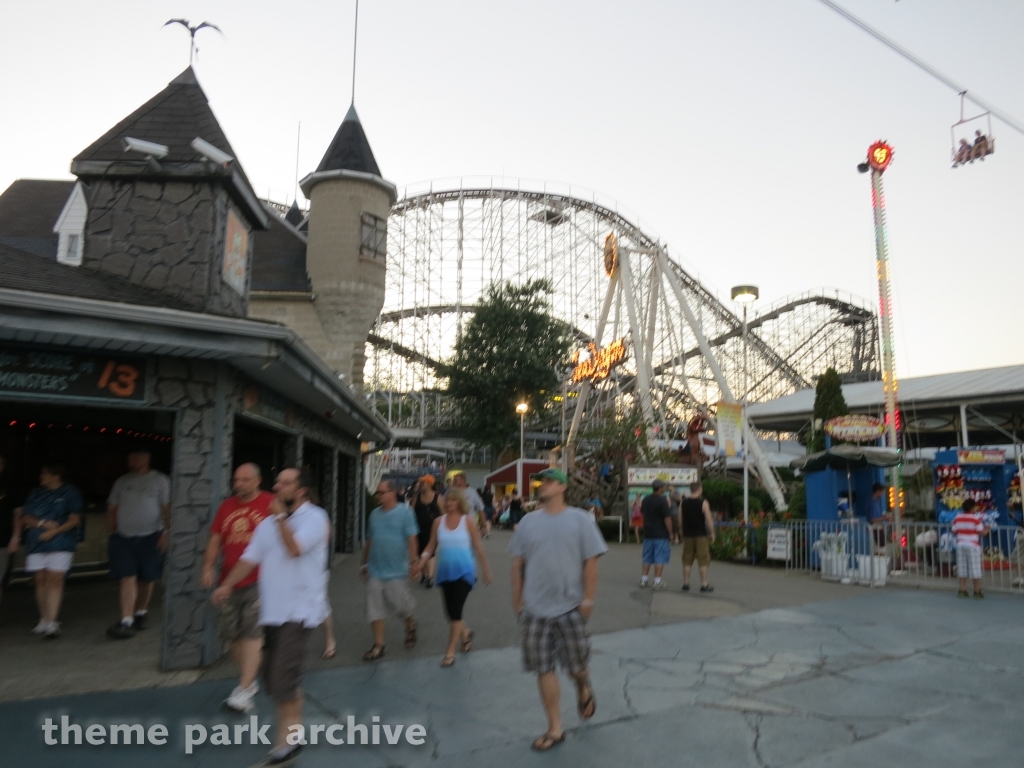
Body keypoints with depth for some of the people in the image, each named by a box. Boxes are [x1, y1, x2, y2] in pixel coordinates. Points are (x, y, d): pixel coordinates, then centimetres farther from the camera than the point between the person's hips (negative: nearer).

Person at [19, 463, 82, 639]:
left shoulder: (70, 492, 1)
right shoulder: (35, 493, 14)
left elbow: (74, 519, -4)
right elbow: (25, 518, 10)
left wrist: (53, 531, -15)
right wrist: (42, 523, -9)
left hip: (61, 544, -4)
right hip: (36, 544, 4)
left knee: (55, 580, -10)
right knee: (41, 581, 5)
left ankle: (51, 622, -13)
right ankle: (44, 620, 15)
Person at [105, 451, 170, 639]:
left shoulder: (160, 480, 2)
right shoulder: (122, 482, 13)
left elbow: (167, 508, -3)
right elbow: (112, 509, 15)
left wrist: (165, 533, -11)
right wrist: (111, 533, 9)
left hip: (150, 537, -2)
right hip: (123, 537, 2)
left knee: (146, 579, 8)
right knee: (127, 579, -7)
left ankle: (140, 613, 27)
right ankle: (126, 622, -9)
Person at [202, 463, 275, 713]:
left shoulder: (271, 504, -7)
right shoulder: (227, 506, 9)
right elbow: (215, 539, 12)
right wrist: (208, 567, 1)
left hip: (259, 580, -6)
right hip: (230, 580, 6)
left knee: (252, 632, -8)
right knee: (232, 634, 12)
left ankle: (244, 691, -4)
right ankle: (249, 679, 30)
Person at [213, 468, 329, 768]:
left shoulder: (315, 518, -9)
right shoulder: (269, 522, 12)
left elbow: (295, 548, -25)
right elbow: (250, 557, 8)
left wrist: (280, 516, -16)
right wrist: (227, 584, -4)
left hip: (299, 610, -7)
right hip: (272, 609, 7)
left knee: (285, 678, -10)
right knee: (276, 679, 14)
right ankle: (292, 732, 30)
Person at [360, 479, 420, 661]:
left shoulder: (405, 512, -9)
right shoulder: (374, 514, 6)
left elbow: (412, 538, -13)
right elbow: (369, 540, 13)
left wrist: (414, 561, -19)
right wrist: (364, 563, 16)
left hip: (396, 571, -5)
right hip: (375, 570, 5)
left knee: (399, 605, 5)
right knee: (375, 609, 5)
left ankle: (410, 625, 37)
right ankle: (378, 645, 16)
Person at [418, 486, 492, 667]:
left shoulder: (468, 522, -5)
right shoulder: (438, 522, 2)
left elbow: (478, 548, 0)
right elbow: (431, 546, 5)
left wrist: (486, 570, 4)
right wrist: (420, 562, -10)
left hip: (464, 572, -4)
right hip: (445, 572, 4)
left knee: (455, 610, -8)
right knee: (450, 611, 11)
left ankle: (450, 652, 4)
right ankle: (465, 632, 42)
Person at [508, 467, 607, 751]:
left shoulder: (579, 519, -5)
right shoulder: (528, 522, 2)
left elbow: (590, 562, -5)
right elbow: (518, 563, 6)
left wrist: (588, 599, -9)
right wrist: (517, 600, 5)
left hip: (570, 607, -2)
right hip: (535, 609, 2)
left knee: (576, 664, 8)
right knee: (543, 668, 5)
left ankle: (583, 690, 43)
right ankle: (555, 728, 19)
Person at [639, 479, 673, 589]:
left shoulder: (646, 499, 6)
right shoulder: (663, 501, -16)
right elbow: (667, 519, -17)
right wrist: (670, 533, -9)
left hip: (648, 533, 6)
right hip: (661, 534, -6)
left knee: (647, 558, 13)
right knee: (660, 559, 0)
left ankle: (643, 580, 15)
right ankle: (657, 582, 1)